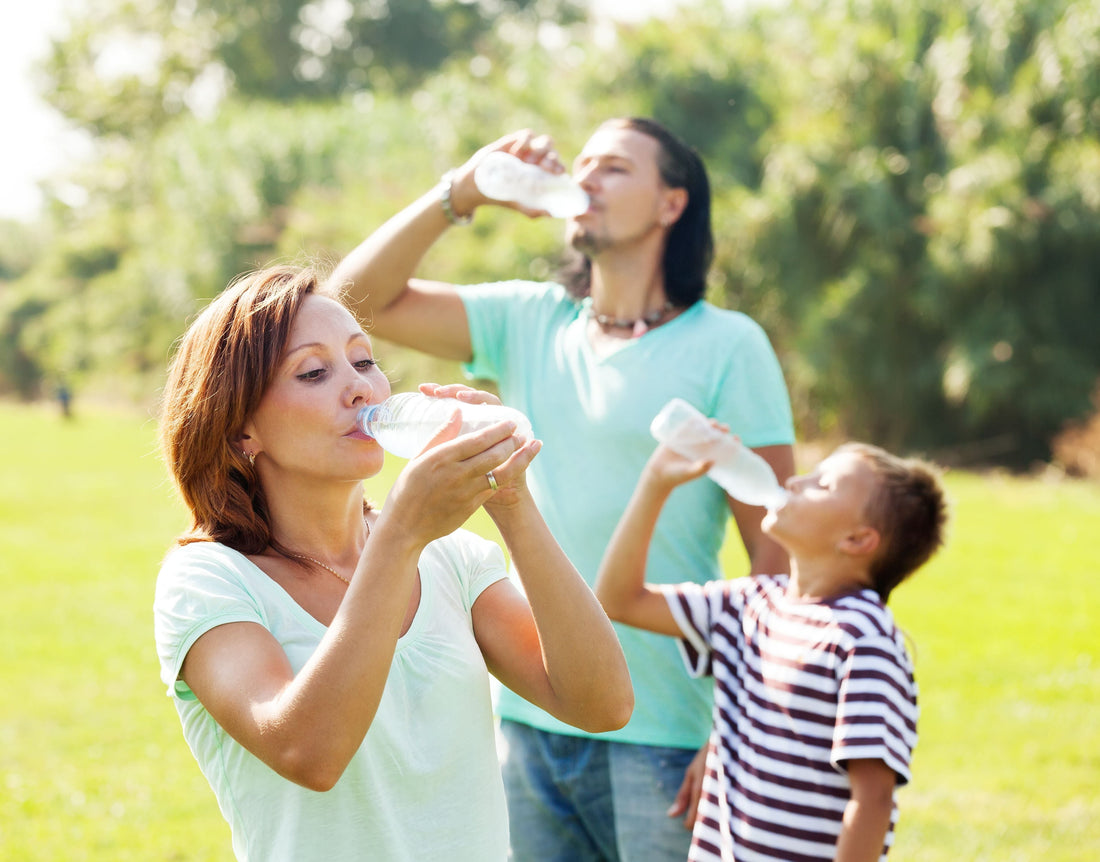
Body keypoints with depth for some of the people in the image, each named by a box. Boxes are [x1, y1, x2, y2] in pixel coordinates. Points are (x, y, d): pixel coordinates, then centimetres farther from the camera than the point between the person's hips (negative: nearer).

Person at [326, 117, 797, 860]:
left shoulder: (728, 346, -5)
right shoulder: (529, 321, 9)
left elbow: (777, 554, -8)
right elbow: (359, 297, 4)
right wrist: (462, 193, -6)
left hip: (664, 735, -4)